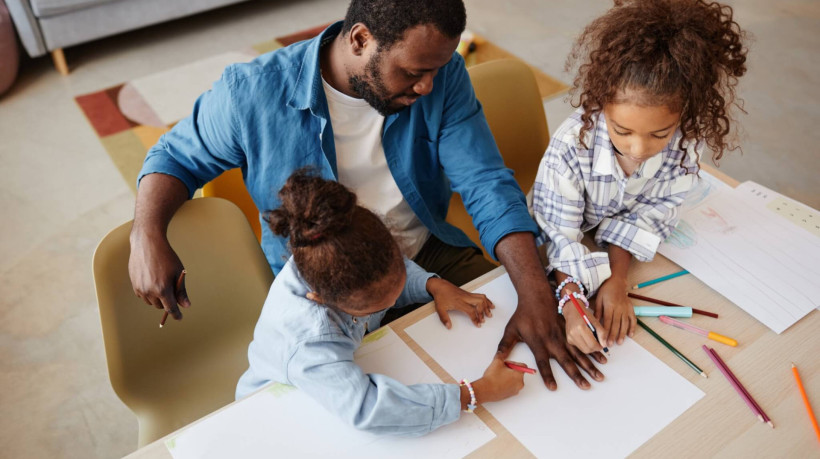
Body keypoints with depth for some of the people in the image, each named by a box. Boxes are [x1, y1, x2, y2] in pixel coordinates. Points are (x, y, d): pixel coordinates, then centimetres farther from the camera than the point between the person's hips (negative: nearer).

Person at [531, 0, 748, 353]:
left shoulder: (686, 144, -26)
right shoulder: (571, 147, -35)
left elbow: (652, 214, -16)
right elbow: (559, 234, -29)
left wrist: (617, 278, -26)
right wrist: (571, 302, -43)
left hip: (625, 249, 2)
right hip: (560, 258, -2)